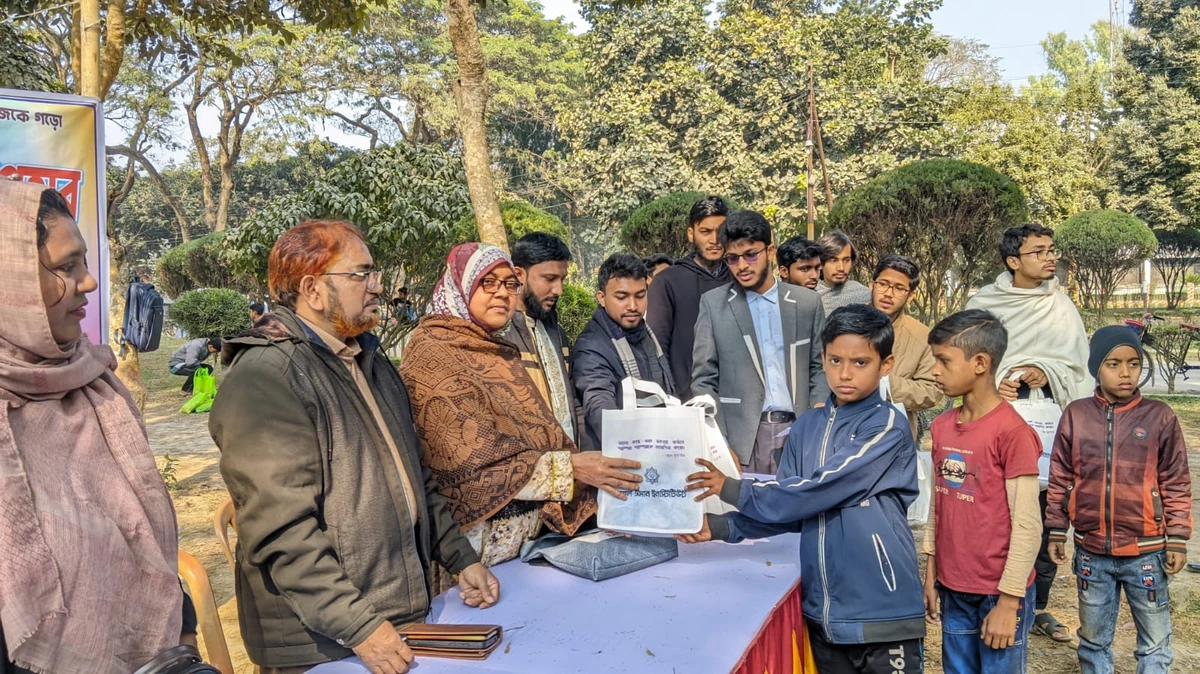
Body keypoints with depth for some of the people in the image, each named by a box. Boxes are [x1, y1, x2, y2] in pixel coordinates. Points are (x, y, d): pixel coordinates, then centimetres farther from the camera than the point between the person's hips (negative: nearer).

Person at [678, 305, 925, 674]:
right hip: (823, 612, 5)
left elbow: (817, 492, -19)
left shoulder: (888, 427, -12)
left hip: (882, 613, -5)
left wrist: (732, 490, -14)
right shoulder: (807, 426, 8)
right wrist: (720, 526, -6)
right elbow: (792, 507, 7)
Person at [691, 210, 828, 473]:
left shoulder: (807, 301, 9)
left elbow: (820, 368, 13)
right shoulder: (713, 304, 4)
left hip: (798, 431, 2)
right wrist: (719, 444, -7)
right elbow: (704, 380, 2)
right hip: (741, 437, -1)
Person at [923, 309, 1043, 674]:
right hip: (953, 589, 6)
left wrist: (1008, 602, -14)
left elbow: (1027, 527, -15)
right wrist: (930, 575, 11)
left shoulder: (1012, 432, -17)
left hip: (999, 593, -6)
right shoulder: (942, 427, 4)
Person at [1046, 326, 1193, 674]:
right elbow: (1060, 479, 4)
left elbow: (1176, 484, -1)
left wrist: (1178, 539, -3)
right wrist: (1056, 531, 5)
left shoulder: (1160, 417, -6)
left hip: (1145, 552, -1)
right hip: (1091, 551, 2)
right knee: (1093, 640, 16)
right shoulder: (1075, 415, -2)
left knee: (1155, 644, 10)